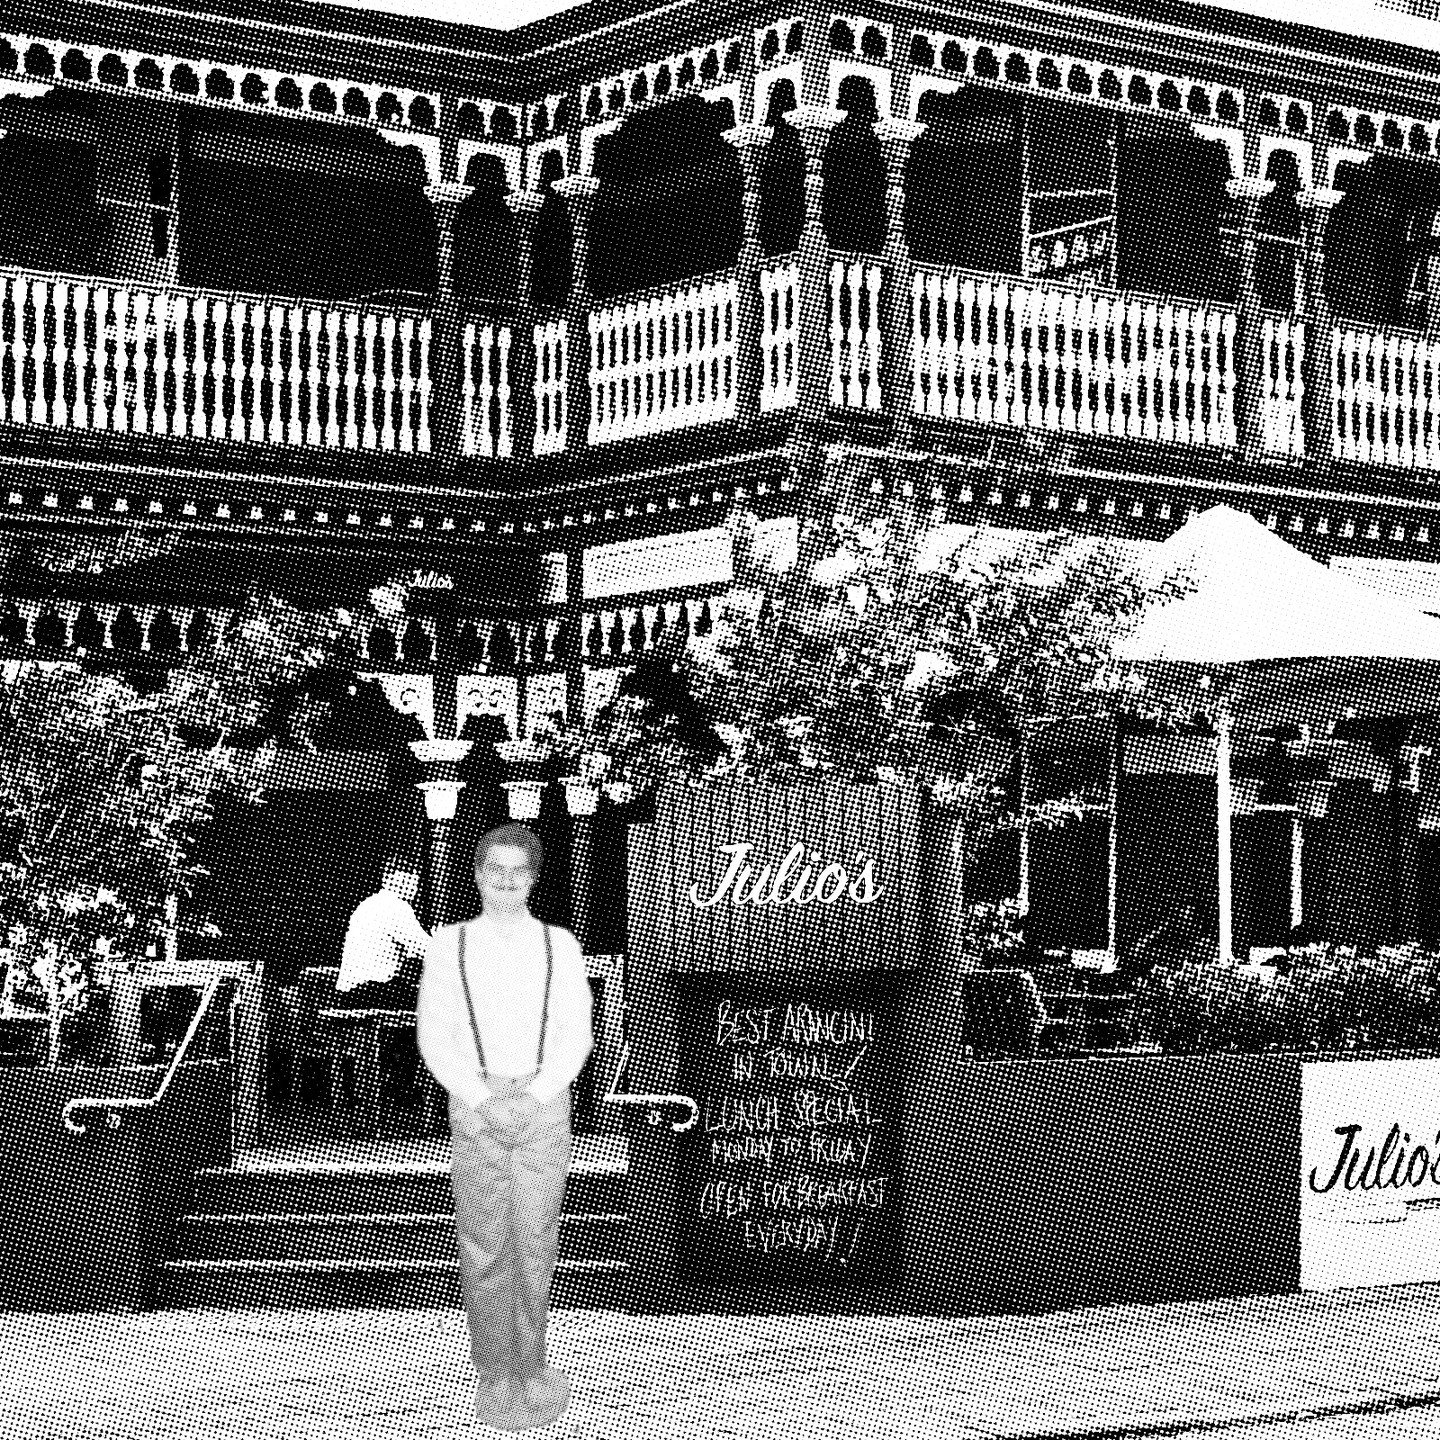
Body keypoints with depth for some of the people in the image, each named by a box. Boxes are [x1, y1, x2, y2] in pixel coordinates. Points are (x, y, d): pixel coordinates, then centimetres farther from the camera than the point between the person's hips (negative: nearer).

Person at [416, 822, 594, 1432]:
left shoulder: (559, 945, 3)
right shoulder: (449, 944, 1)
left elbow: (575, 1034, -1)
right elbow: (435, 1036, -4)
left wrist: (537, 1097, -13)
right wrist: (480, 1100, -14)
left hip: (543, 1108, 1)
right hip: (475, 1108, -1)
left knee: (535, 1241, 2)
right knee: (483, 1244, -1)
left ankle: (528, 1364, 15)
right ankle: (495, 1374, 8)